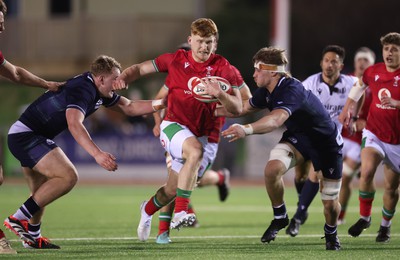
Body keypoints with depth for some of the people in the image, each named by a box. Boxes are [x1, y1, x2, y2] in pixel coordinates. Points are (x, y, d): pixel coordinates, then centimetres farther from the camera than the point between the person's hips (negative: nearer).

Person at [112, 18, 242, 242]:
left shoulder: (222, 67, -2)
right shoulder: (176, 60, 1)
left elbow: (237, 108, -8)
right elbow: (140, 69, 10)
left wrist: (219, 94, -28)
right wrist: (123, 78, -12)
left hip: (201, 134, 3)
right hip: (174, 126, -3)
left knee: (172, 190, 9)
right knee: (195, 150, -37)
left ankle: (148, 209, 45)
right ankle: (181, 212, -39)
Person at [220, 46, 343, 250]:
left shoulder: (292, 91, -35)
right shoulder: (267, 91, -9)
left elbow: (276, 120, -54)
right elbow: (244, 109, 10)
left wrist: (247, 130, -70)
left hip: (326, 142, -6)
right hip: (297, 136, 6)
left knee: (330, 203, -2)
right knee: (272, 169, -25)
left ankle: (331, 232, 34)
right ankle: (279, 218, -1)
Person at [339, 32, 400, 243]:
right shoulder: (373, 72, 0)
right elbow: (359, 86, 22)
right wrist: (348, 110, 17)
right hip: (374, 134, 1)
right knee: (367, 171, -24)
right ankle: (364, 217, -7)